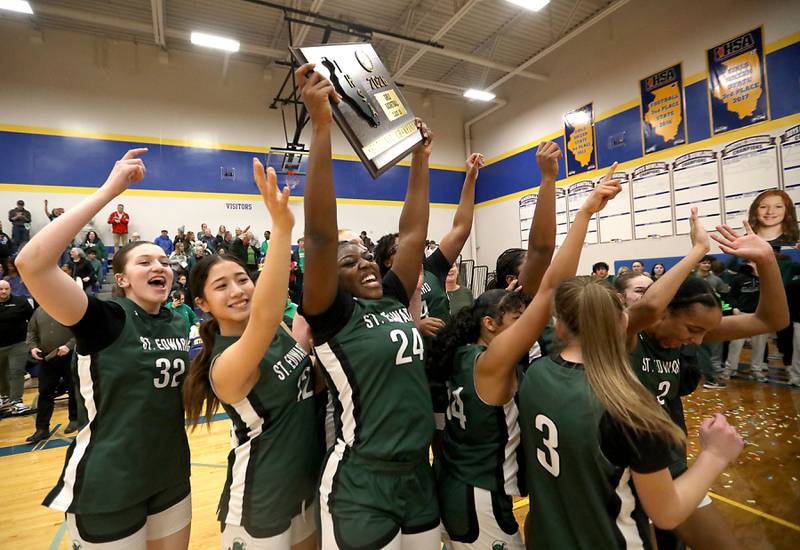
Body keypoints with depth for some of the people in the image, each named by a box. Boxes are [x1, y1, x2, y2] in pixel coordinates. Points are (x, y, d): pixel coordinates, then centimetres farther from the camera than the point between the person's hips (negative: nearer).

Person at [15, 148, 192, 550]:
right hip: (109, 489, -6)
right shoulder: (103, 319, -15)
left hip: (171, 479, 6)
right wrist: (108, 191, -32)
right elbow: (31, 263, -32)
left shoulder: (178, 324, 2)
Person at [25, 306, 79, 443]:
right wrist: (32, 346, -2)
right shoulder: (39, 311, 8)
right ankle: (42, 428, 14)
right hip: (46, 358, 5)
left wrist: (69, 346, -23)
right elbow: (31, 331, 15)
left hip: (69, 357, -4)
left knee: (73, 390, 9)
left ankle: (74, 419, 26)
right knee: (45, 393, 6)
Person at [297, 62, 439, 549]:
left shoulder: (394, 301, 4)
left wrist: (420, 159, 10)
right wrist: (322, 126, -27)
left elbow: (414, 233, 7)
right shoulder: (333, 315, -12)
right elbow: (321, 234, -25)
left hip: (419, 475, 7)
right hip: (361, 485, -6)